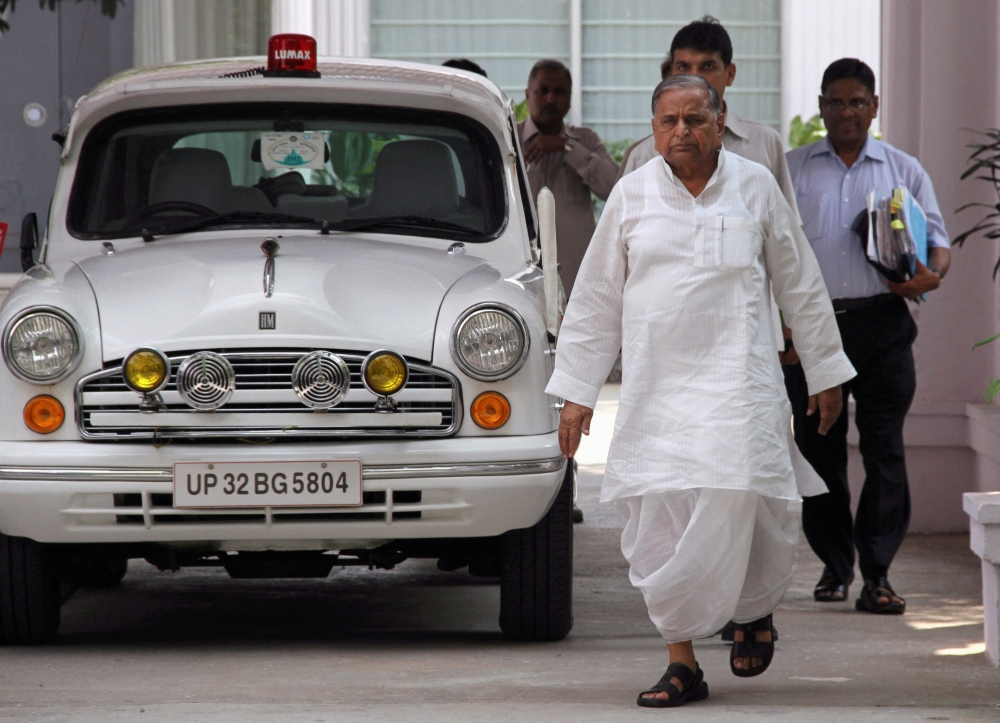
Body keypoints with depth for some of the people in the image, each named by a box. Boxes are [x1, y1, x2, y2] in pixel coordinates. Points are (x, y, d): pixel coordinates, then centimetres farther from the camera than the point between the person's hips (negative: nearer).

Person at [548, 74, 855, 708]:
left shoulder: (756, 187, 5)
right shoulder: (633, 195, 7)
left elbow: (801, 286, 13)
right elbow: (596, 300, 11)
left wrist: (826, 373, 15)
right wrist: (576, 391, 8)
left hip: (736, 381, -2)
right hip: (654, 388, 2)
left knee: (733, 502, -15)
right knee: (658, 521, -3)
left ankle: (755, 608, 17)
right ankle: (683, 664, 5)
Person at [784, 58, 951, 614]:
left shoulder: (904, 171, 13)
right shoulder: (791, 170, 11)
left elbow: (937, 239, 14)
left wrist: (933, 274, -10)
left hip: (881, 324, -1)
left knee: (885, 448, -7)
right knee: (820, 449, 3)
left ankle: (877, 573, -6)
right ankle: (835, 565, 15)